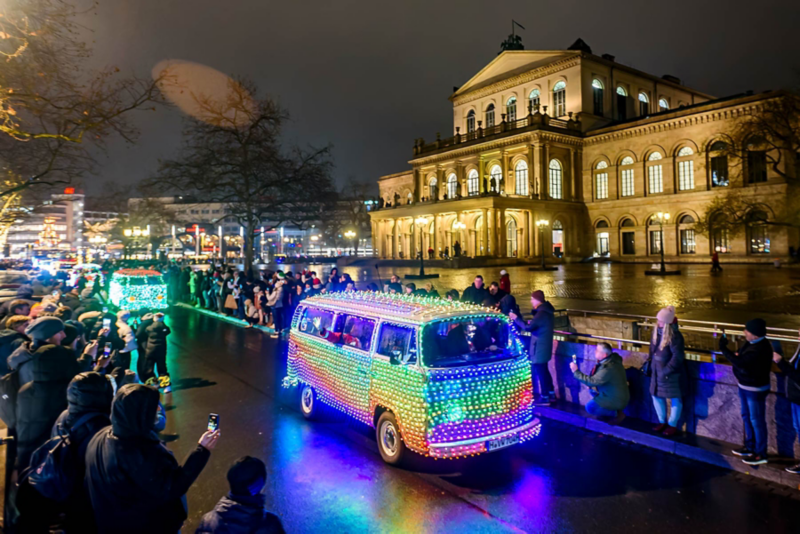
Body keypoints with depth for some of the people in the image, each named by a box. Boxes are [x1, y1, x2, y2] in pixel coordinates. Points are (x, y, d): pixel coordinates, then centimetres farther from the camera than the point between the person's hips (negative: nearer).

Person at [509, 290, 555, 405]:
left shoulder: (541, 313, -23)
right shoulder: (547, 311, 9)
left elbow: (528, 328, -27)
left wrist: (516, 318, -18)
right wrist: (531, 323, 8)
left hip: (539, 347, -10)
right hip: (544, 346, 10)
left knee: (539, 372, -1)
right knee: (543, 370, 20)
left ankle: (544, 398, 7)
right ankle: (551, 394, 28)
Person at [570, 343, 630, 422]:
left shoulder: (608, 368, -32)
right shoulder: (613, 358, -3)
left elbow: (592, 381, -30)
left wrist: (576, 371, -24)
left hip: (616, 401, -9)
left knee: (590, 407, -9)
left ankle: (616, 413, -1)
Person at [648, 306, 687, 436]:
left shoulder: (674, 336, -23)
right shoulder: (656, 332, 0)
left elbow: (678, 357, -24)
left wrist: (666, 371, -23)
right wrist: (651, 364, 9)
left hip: (672, 374, -8)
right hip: (657, 372, 8)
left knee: (674, 399, 9)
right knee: (656, 396, 16)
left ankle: (672, 425, 24)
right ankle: (662, 422, 34)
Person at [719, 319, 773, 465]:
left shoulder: (760, 349, -27)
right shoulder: (751, 343, 2)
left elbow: (740, 362, -34)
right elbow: (741, 357, 14)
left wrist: (723, 348, -27)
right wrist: (736, 355, -7)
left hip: (755, 390, -10)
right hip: (745, 386, 10)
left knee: (756, 421, 3)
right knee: (746, 417, 21)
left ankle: (761, 454, 16)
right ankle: (750, 447, 36)